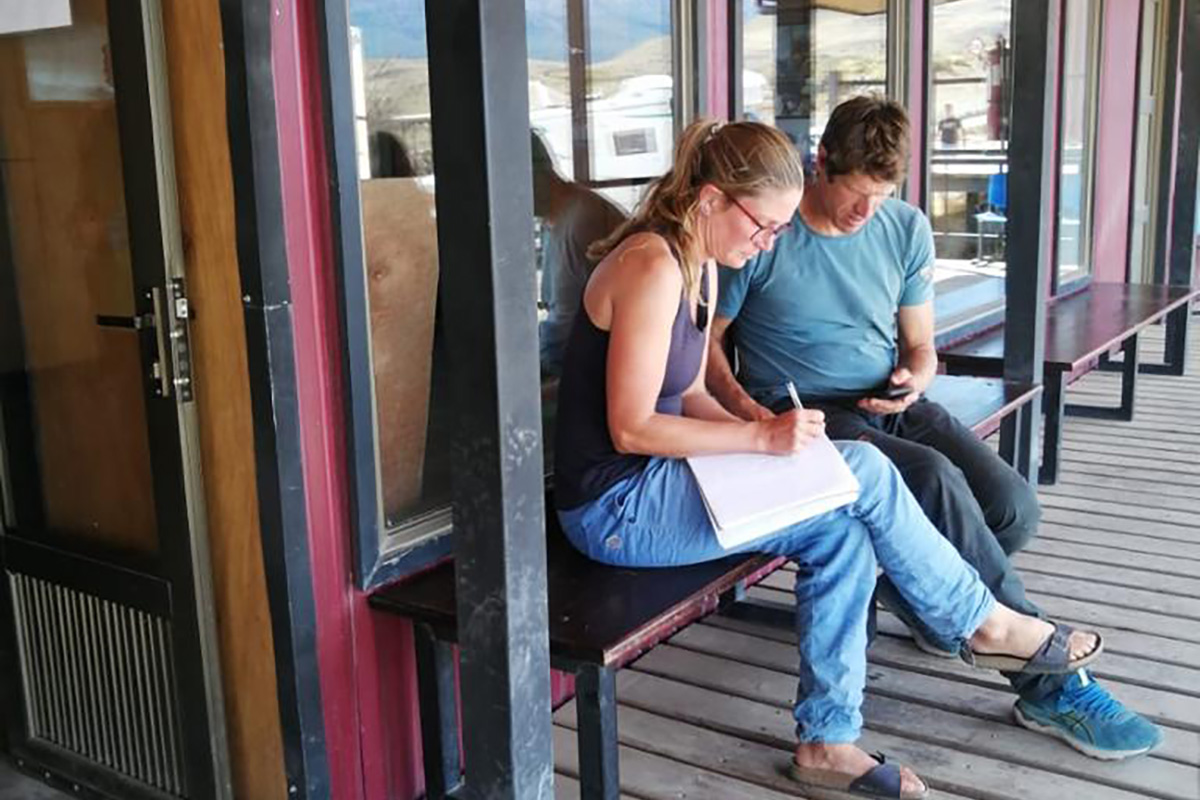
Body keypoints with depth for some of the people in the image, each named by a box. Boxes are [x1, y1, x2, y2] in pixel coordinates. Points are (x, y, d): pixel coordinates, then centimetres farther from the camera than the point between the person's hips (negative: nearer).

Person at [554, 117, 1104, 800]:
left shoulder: (700, 265, 9)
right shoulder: (653, 266, -20)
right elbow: (629, 429, -21)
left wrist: (761, 434, -5)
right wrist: (764, 438, -21)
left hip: (650, 484, 9)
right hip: (616, 507, -9)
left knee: (842, 532, -5)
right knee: (862, 472, -13)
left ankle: (828, 739, 5)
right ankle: (981, 622, 9)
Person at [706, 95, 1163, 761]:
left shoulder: (906, 229, 7)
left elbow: (920, 345, 15)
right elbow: (706, 342, -3)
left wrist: (915, 378, -8)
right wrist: (749, 412, -20)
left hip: (892, 406, 6)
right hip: (806, 417, -5)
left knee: (1013, 506, -18)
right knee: (932, 479, -32)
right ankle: (1049, 683, -21)